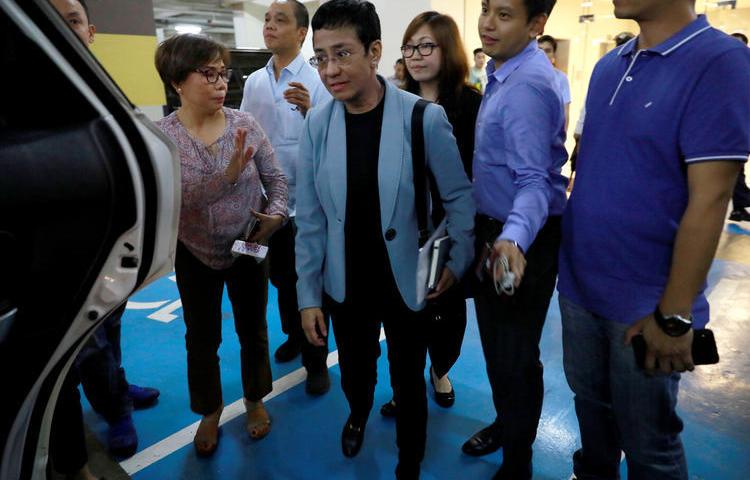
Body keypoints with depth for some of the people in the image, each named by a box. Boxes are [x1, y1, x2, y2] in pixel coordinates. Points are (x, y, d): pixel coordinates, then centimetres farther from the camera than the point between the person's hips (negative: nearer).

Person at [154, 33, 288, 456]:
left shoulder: (245, 123, -10)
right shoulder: (160, 136, -14)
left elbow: (276, 178, -2)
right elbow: (177, 198, -24)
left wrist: (276, 214, -20)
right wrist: (229, 173, -37)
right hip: (195, 254, 0)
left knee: (253, 329, 16)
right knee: (202, 338, 15)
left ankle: (255, 400, 41)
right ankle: (210, 412, 40)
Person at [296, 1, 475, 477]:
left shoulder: (424, 117, -17)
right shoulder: (317, 123, -7)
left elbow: (459, 197, -5)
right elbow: (310, 218, -2)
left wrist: (457, 260, -10)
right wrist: (308, 294, -1)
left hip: (408, 284, -2)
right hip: (345, 286, 3)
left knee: (408, 382, 15)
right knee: (354, 371, 23)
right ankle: (358, 414, 59)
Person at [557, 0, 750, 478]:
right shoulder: (608, 66, 5)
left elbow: (709, 197, -18)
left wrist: (674, 314, -17)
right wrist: (564, 251, 11)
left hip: (645, 300, -5)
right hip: (579, 282, 6)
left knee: (647, 440, 14)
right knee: (590, 400, 24)